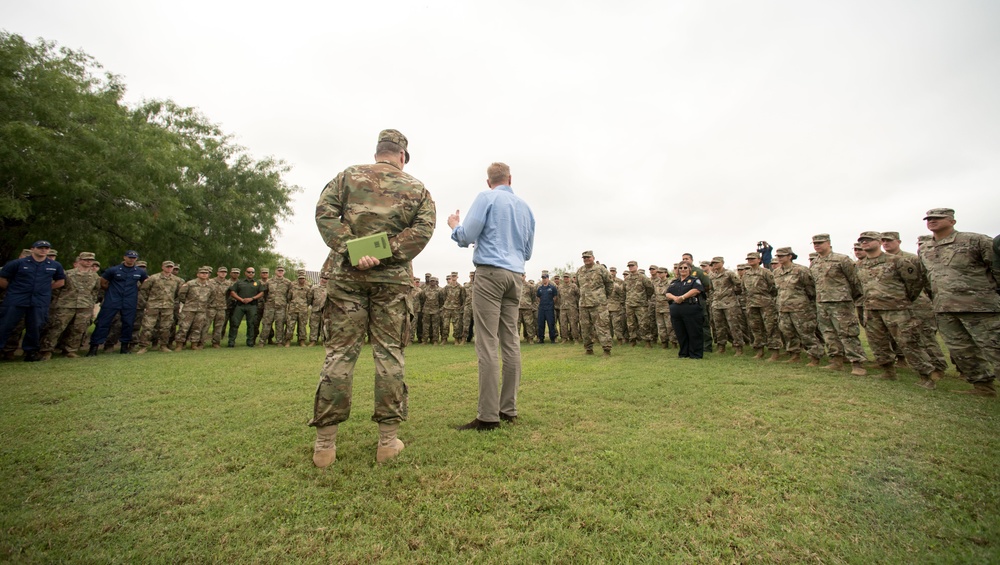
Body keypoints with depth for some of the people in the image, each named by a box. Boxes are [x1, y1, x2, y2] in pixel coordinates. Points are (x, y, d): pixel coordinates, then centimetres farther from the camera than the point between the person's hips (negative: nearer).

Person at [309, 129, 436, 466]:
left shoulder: (349, 176, 13)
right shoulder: (416, 188, 12)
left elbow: (324, 212, -2)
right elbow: (425, 226, -5)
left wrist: (352, 250, -9)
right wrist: (390, 253, -9)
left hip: (347, 275, 1)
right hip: (393, 279, 0)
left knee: (340, 352, 4)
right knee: (389, 353, 4)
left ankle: (325, 443, 10)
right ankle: (388, 439, 10)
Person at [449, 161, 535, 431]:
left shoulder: (486, 197, 2)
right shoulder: (525, 206, 19)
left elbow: (466, 237, -5)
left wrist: (454, 225, 15)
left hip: (490, 272, -6)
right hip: (515, 275, 6)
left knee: (488, 344, -8)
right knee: (510, 341, 6)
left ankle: (488, 416, -7)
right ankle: (508, 409, 11)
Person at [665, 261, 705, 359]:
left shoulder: (695, 280, 6)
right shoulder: (674, 282, 21)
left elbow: (696, 290, -13)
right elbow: (667, 294, 11)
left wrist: (682, 297, -19)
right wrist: (674, 297, -11)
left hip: (691, 311, -5)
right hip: (676, 311, 5)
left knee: (694, 334, -2)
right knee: (680, 334, 9)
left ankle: (696, 354, 7)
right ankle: (683, 354, 19)